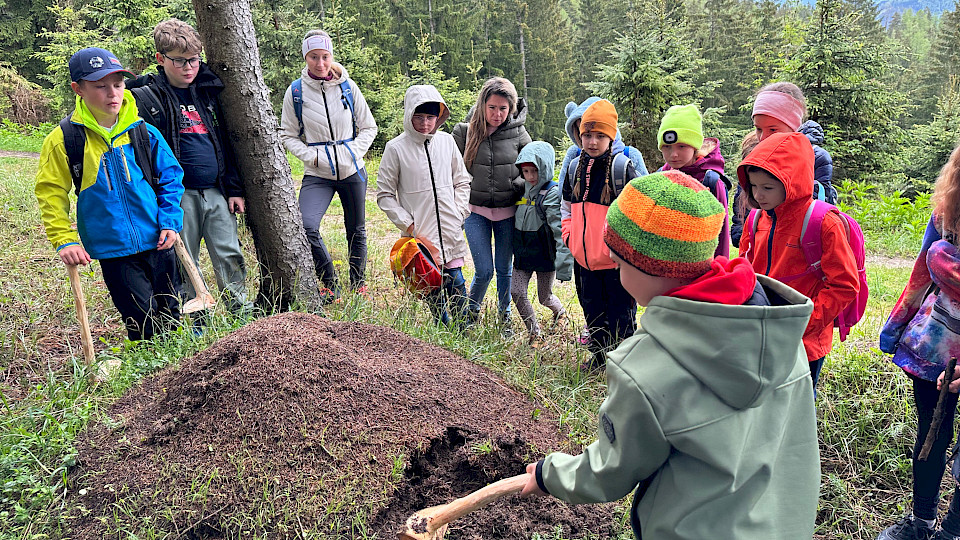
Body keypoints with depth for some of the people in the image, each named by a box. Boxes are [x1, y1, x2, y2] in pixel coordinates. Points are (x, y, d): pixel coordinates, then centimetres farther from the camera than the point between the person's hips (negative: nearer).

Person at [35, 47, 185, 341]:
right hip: (113, 250, -2)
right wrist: (64, 240, -8)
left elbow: (171, 177, 6)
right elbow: (51, 194, -1)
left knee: (171, 315, 15)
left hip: (158, 242, 2)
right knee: (145, 327, 0)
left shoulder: (144, 132, -2)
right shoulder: (63, 139, -7)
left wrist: (170, 221, -3)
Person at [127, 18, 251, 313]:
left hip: (217, 193, 4)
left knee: (231, 256, 5)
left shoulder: (209, 92, 11)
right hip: (179, 197, -3)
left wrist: (234, 189, 10)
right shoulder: (146, 98, -4)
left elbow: (226, 145, 14)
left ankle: (243, 311, 18)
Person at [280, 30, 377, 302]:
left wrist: (354, 151, -6)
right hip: (317, 174, -1)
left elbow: (369, 127, 10)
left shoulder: (347, 86, 2)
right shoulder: (296, 91, 0)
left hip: (352, 170, 1)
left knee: (356, 230, 12)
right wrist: (312, 155, -10)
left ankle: (358, 284, 32)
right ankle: (330, 285, 0)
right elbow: (288, 135, 6)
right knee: (307, 228, -20)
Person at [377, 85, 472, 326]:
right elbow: (384, 195, -1)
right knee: (432, 289, 4)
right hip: (420, 234, -2)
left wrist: (459, 212, 4)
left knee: (456, 285, 6)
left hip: (451, 231, 3)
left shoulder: (446, 141, 5)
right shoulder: (396, 148, -5)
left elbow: (462, 181, 17)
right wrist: (407, 224, -9)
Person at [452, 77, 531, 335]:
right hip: (476, 211, -1)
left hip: (508, 212, 1)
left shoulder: (518, 134, -2)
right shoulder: (464, 131, -4)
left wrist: (519, 190, -4)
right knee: (484, 271, -4)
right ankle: (471, 312, 24)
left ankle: (504, 316, 32)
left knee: (504, 269, 10)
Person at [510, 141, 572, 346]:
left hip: (545, 254, -6)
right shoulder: (523, 190, 5)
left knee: (545, 297, 11)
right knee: (517, 292, -2)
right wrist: (515, 250, 16)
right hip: (523, 253, 6)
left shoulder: (552, 193, -16)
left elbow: (560, 230, -21)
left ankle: (560, 313, 46)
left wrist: (563, 262, -26)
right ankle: (535, 333, 15)